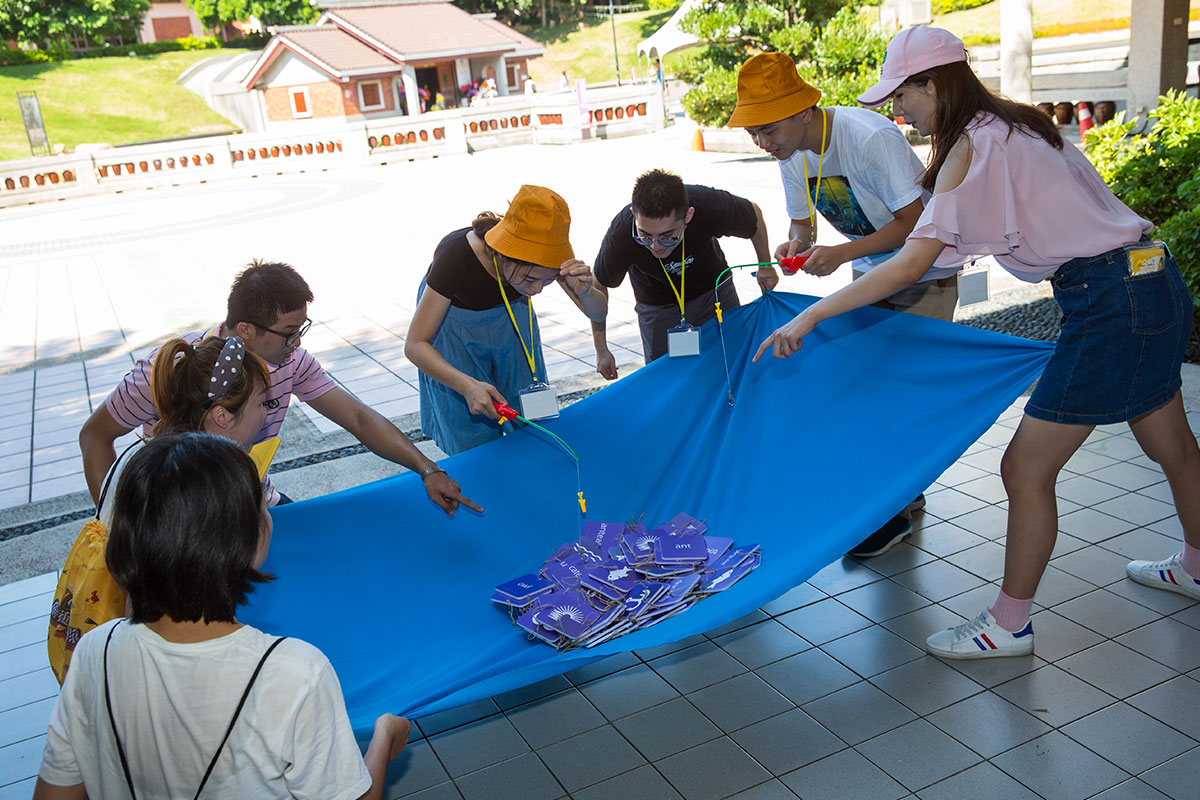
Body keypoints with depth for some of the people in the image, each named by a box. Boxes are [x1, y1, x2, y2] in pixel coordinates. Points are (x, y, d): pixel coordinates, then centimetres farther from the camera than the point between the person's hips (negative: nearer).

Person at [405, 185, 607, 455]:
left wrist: (585, 293, -41)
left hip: (511, 321, 3)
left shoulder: (547, 253, -29)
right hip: (457, 332, -3)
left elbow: (599, 313, -16)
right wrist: (468, 386, -49)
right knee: (476, 441, -5)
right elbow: (415, 344, -32)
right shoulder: (456, 256, -39)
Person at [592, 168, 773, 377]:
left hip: (713, 290, 1)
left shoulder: (711, 207, -36)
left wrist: (766, 267, 3)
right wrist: (601, 350, -11)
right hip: (658, 307, -1)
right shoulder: (621, 235, -37)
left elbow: (755, 216, -11)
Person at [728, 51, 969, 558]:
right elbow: (803, 222, 4)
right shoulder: (791, 153, -8)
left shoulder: (870, 137, -30)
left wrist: (842, 253, -36)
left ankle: (898, 511, 6)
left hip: (925, 273, -7)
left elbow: (914, 223, -28)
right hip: (869, 270, 7)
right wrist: (795, 246, -20)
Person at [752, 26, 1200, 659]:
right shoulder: (1016, 125, 13)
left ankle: (1009, 624, 11)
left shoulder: (969, 148, -14)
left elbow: (912, 262, -21)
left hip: (1110, 304, -10)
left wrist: (811, 315, -20)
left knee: (1026, 468, -2)